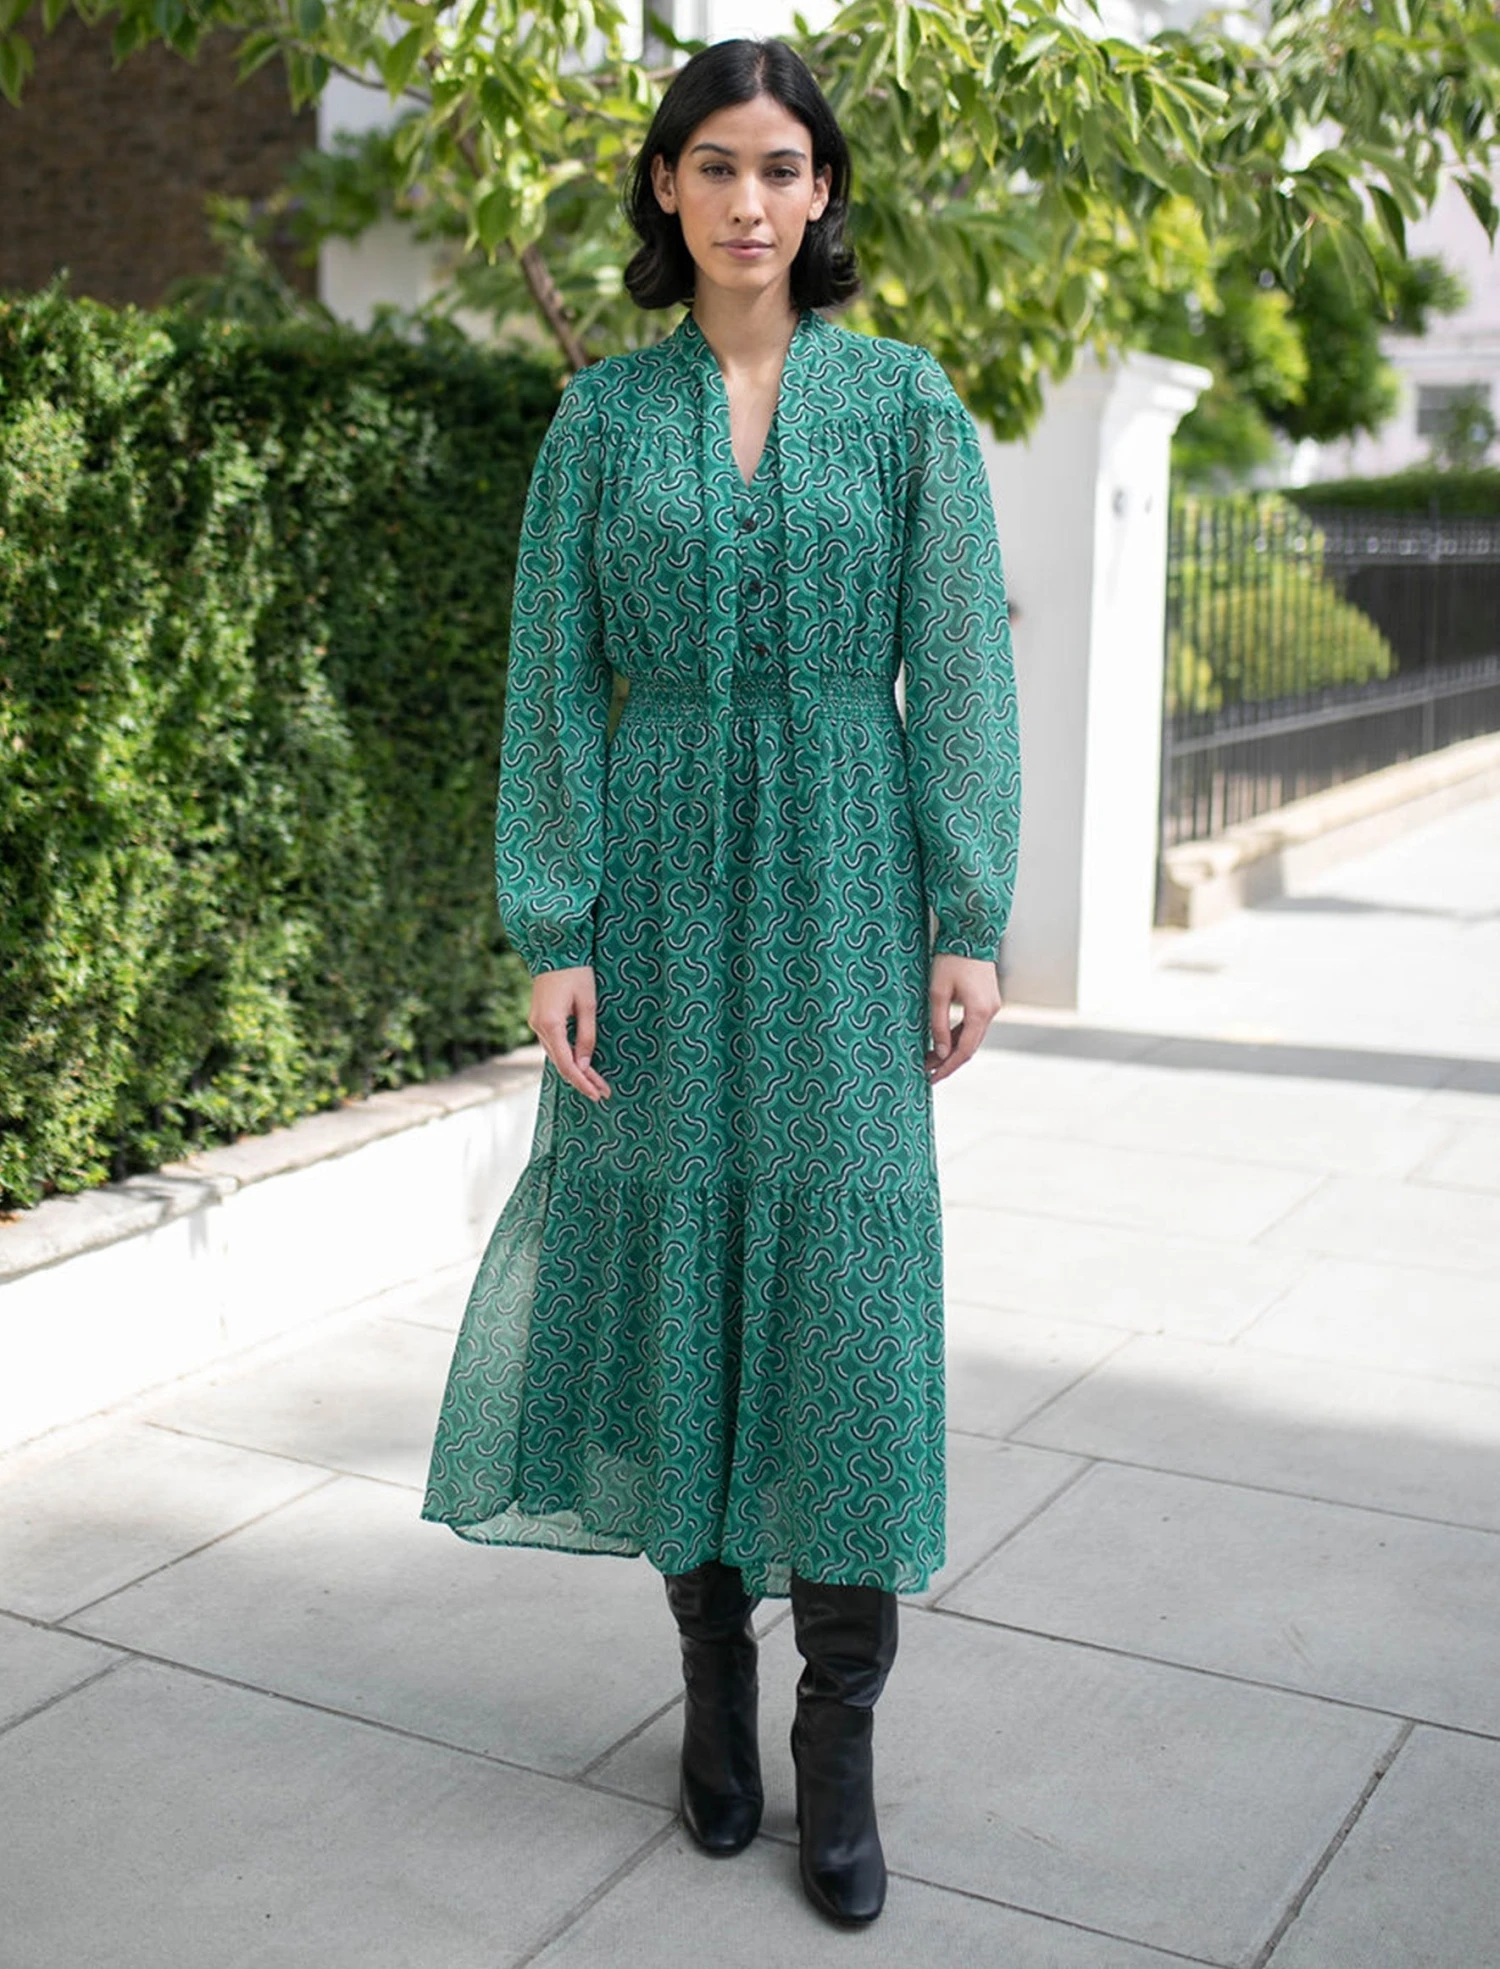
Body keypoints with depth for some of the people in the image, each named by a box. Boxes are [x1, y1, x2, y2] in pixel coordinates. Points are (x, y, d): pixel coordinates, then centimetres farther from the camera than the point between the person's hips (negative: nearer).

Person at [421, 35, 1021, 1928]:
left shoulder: (907, 400, 4)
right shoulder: (601, 415, 6)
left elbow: (959, 670, 0)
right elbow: (554, 682, 1)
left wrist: (969, 923, -7)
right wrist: (551, 935, -7)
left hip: (842, 885, -1)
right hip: (660, 884, 1)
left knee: (848, 1266, -4)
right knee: (672, 1255, 4)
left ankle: (840, 1728, 9)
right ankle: (711, 1657, 23)